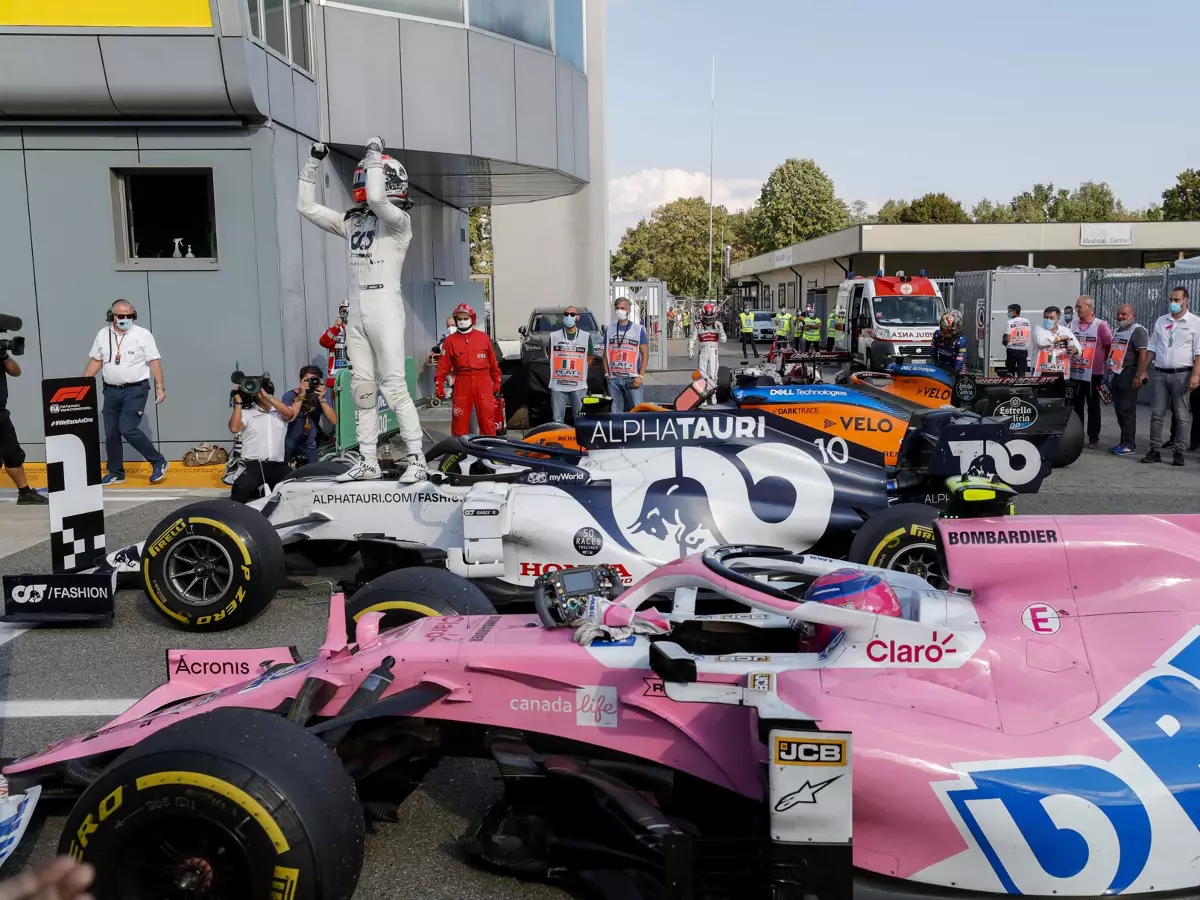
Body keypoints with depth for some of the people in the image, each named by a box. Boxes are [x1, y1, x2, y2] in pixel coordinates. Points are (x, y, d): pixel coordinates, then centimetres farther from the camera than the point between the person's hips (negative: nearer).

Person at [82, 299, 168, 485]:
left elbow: (154, 361, -7)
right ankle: (116, 473, 21)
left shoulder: (143, 335, -7)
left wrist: (160, 386, -14)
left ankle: (159, 462, -3)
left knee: (128, 429, -16)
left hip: (136, 390, -6)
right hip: (111, 391, 6)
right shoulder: (103, 335, 7)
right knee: (111, 433, 8)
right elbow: (95, 361, 13)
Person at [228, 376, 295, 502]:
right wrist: (238, 403, -4)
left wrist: (268, 397, -13)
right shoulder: (247, 413, 8)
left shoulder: (280, 411, 14)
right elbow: (234, 428, -8)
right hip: (252, 464, -2)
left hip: (277, 465, 2)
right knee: (241, 490, -30)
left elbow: (290, 414, -10)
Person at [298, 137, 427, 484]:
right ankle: (368, 461, 14)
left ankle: (417, 460, -4)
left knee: (394, 386, -10)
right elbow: (307, 207, 20)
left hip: (384, 308, -7)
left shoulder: (398, 219, -4)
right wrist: (313, 164, 14)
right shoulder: (352, 221, 16)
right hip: (356, 312, 7)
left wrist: (374, 155, -11)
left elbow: (376, 199, -25)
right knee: (362, 388, 8)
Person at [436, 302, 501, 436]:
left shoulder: (483, 338, 8)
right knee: (460, 420, 2)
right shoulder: (450, 341, 5)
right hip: (462, 383, 0)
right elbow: (443, 365, 0)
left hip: (483, 383, 0)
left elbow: (493, 362, 12)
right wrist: (439, 384, -10)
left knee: (487, 419, 2)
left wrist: (496, 382, 11)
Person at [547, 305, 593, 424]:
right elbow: (551, 358, 15)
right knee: (557, 420, 2)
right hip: (558, 385, 1)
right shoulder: (554, 336, 7)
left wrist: (578, 371, 4)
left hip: (579, 386, -1)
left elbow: (589, 359, 12)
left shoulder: (586, 337, 6)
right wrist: (561, 370, 5)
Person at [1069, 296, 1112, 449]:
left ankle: (1093, 437, 10)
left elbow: (1109, 347, -3)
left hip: (1093, 373, -4)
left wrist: (1101, 361, 2)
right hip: (1075, 372, 4)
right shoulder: (1072, 325, 7)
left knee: (1093, 407, 4)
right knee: (1076, 405, 10)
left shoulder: (1101, 325, -6)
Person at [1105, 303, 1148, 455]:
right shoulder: (1117, 331, 20)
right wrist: (1108, 374, 21)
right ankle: (1124, 441, 16)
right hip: (1115, 375, 8)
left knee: (1127, 410, -7)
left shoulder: (1137, 331, -7)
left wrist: (1139, 375, -22)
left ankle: (1129, 444, -4)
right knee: (1119, 410, 10)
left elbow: (1143, 353, -16)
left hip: (1128, 375, -8)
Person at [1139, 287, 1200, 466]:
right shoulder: (1161, 321, 12)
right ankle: (1155, 451, 8)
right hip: (1161, 374, 4)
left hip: (1182, 374, -4)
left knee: (1182, 416, 1)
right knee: (1156, 414, 3)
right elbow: (1152, 348, 15)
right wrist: (1142, 372, 10)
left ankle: (1179, 452, 6)